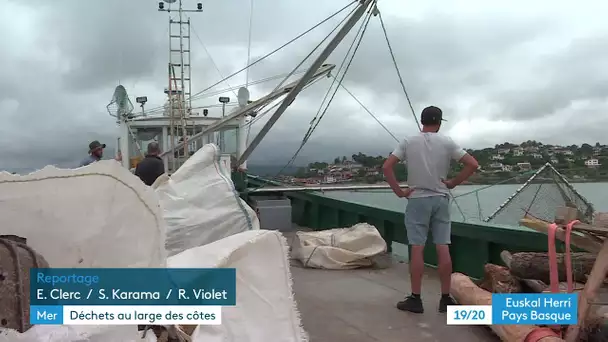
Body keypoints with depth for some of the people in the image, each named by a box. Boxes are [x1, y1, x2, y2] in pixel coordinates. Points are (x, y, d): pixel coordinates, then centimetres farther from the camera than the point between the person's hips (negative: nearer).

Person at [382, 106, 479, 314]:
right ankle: (446, 299, 13)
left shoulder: (408, 142, -2)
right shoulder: (447, 142, 0)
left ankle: (415, 299, 5)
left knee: (417, 249, 1)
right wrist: (453, 183, 2)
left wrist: (399, 191, -3)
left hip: (417, 200, -1)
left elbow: (386, 167, -8)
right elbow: (473, 165, -4)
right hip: (440, 199, 1)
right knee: (443, 248, 5)